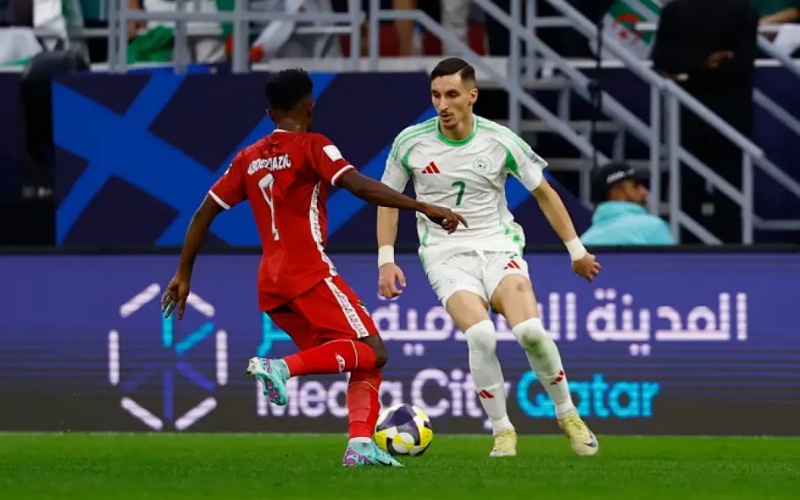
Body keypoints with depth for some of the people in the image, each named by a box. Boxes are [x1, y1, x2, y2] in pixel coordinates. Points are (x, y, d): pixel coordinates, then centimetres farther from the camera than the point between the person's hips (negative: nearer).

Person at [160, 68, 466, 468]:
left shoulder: (249, 158, 17)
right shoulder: (311, 147, -2)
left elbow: (205, 213, 17)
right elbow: (360, 186, -17)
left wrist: (183, 276, 23)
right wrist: (423, 208, -19)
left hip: (271, 285, 8)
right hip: (310, 274, -7)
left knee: (363, 360, 11)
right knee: (371, 352, -10)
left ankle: (360, 444, -9)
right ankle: (282, 367, -27)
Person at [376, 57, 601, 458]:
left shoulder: (500, 141, -5)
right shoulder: (411, 142, -4)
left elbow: (543, 192, 8)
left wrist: (576, 249, 11)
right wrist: (386, 260, 2)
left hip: (498, 247, 0)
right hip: (446, 255, 0)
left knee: (530, 330, -24)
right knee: (481, 335, -28)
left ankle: (568, 415, 0)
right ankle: (502, 431, -11)